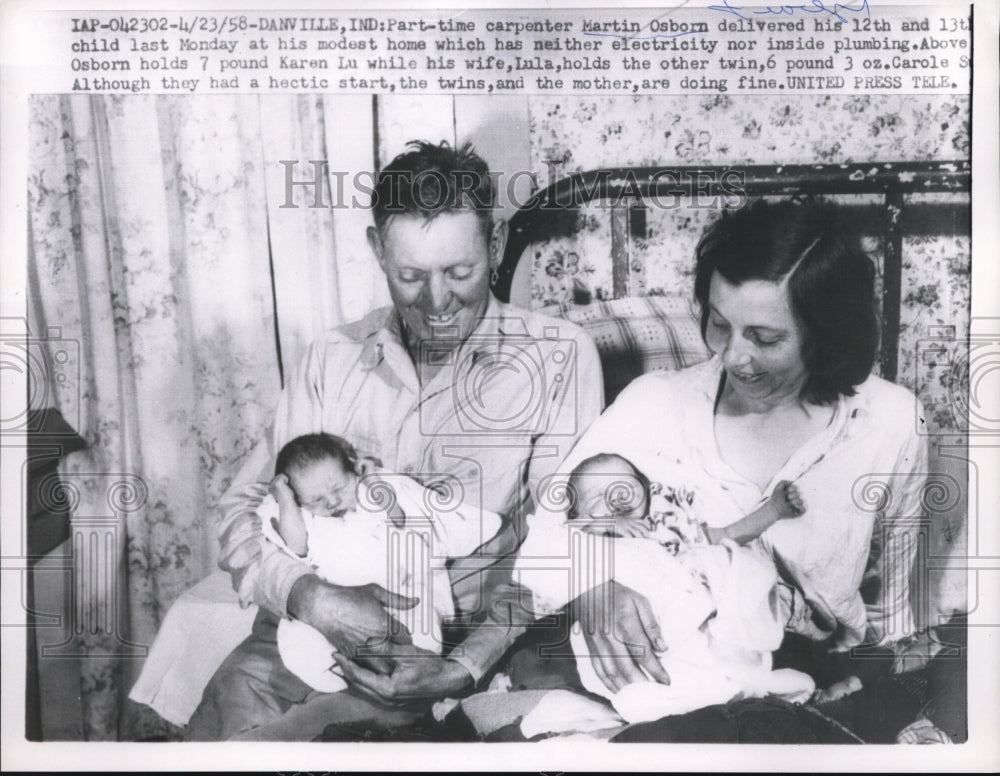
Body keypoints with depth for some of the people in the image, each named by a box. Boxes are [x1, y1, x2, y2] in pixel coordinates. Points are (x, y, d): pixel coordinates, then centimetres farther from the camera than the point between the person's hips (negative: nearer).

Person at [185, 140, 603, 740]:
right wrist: (304, 593, -13)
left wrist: (465, 668, -18)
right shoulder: (332, 360, 10)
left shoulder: (559, 356, 0)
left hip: (461, 647, -4)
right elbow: (246, 509, 9)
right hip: (319, 630, 4)